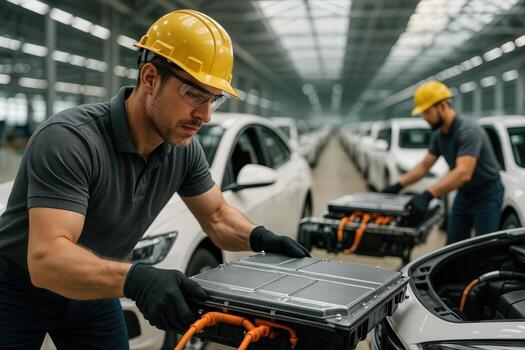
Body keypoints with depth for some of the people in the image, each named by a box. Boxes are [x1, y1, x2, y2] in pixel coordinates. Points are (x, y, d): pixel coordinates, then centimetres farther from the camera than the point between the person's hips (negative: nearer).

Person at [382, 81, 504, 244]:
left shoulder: (469, 131, -27)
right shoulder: (438, 135, 0)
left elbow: (463, 173, -38)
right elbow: (424, 166, 8)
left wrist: (428, 195, -47)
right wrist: (398, 185, -3)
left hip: (487, 195, -8)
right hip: (464, 194, 8)